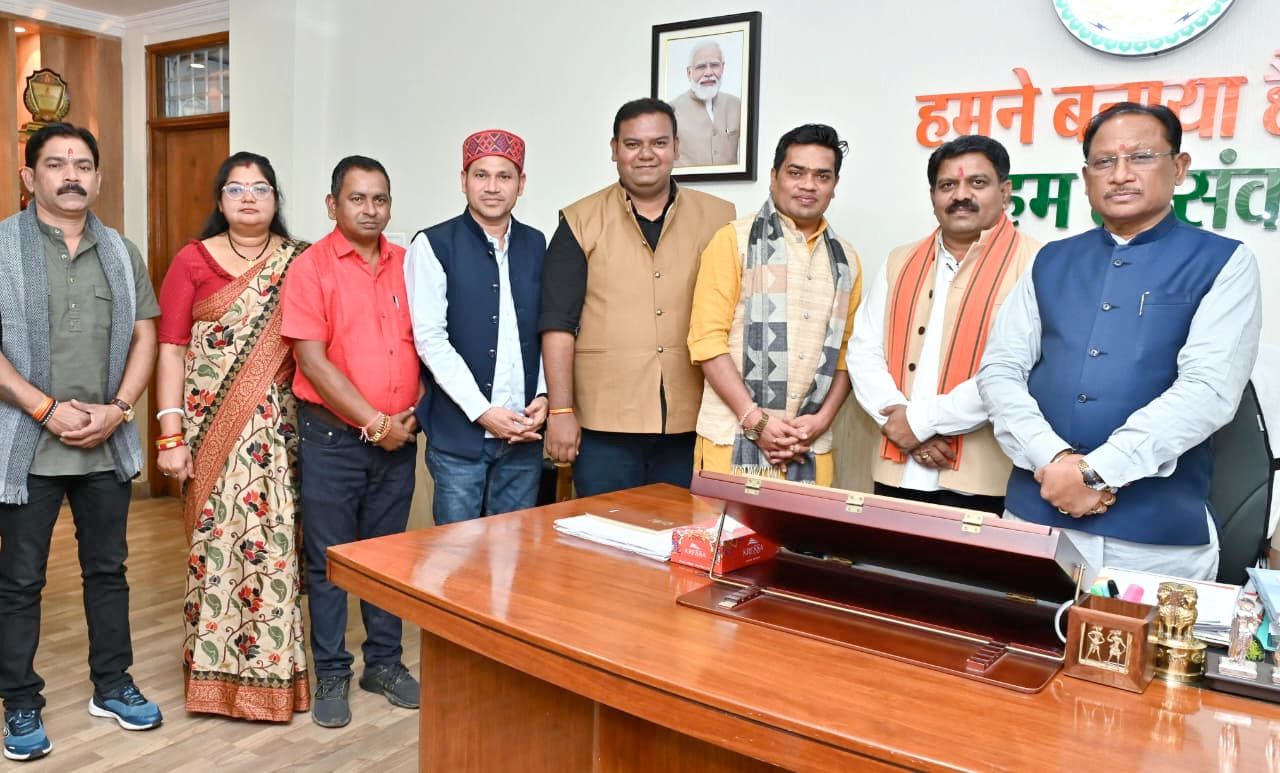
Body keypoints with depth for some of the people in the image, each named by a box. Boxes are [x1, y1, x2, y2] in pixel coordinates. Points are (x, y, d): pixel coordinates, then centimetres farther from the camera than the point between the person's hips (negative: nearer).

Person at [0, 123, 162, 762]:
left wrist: (116, 409, -7)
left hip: (108, 443, 3)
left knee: (108, 568, 13)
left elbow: (144, 337, 6)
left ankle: (112, 685, 28)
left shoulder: (120, 251, 8)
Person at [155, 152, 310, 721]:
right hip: (212, 429, -1)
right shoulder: (192, 261, 4)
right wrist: (171, 437, -6)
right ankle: (216, 670, 19)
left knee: (276, 539, 2)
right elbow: (171, 350, 0)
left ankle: (273, 666, 18)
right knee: (218, 540, 3)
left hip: (279, 431, 1)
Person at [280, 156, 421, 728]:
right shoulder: (311, 267, -6)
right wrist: (374, 423, -14)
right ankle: (331, 675, 22)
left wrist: (413, 411, -3)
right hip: (332, 435, -4)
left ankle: (384, 663, 29)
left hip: (397, 437, 4)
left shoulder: (408, 266, 6)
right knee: (329, 560, 7)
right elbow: (313, 361, -13)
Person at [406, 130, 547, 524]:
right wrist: (482, 411, -13)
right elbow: (430, 339, -9)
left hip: (524, 432, 4)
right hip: (458, 432, -3)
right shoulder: (434, 245, -3)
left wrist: (544, 396, -2)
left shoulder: (536, 245, 9)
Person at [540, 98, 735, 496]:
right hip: (605, 425, -1)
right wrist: (560, 411, -6)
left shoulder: (718, 218, 6)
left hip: (691, 424, 2)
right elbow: (558, 323, -1)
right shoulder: (581, 222, 2)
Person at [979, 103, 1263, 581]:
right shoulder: (1051, 262, 10)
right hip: (1034, 514, 3)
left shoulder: (1222, 263, 1)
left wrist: (1093, 471, -18)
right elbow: (998, 370, 1)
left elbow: (1208, 389, -12)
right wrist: (1052, 459, -14)